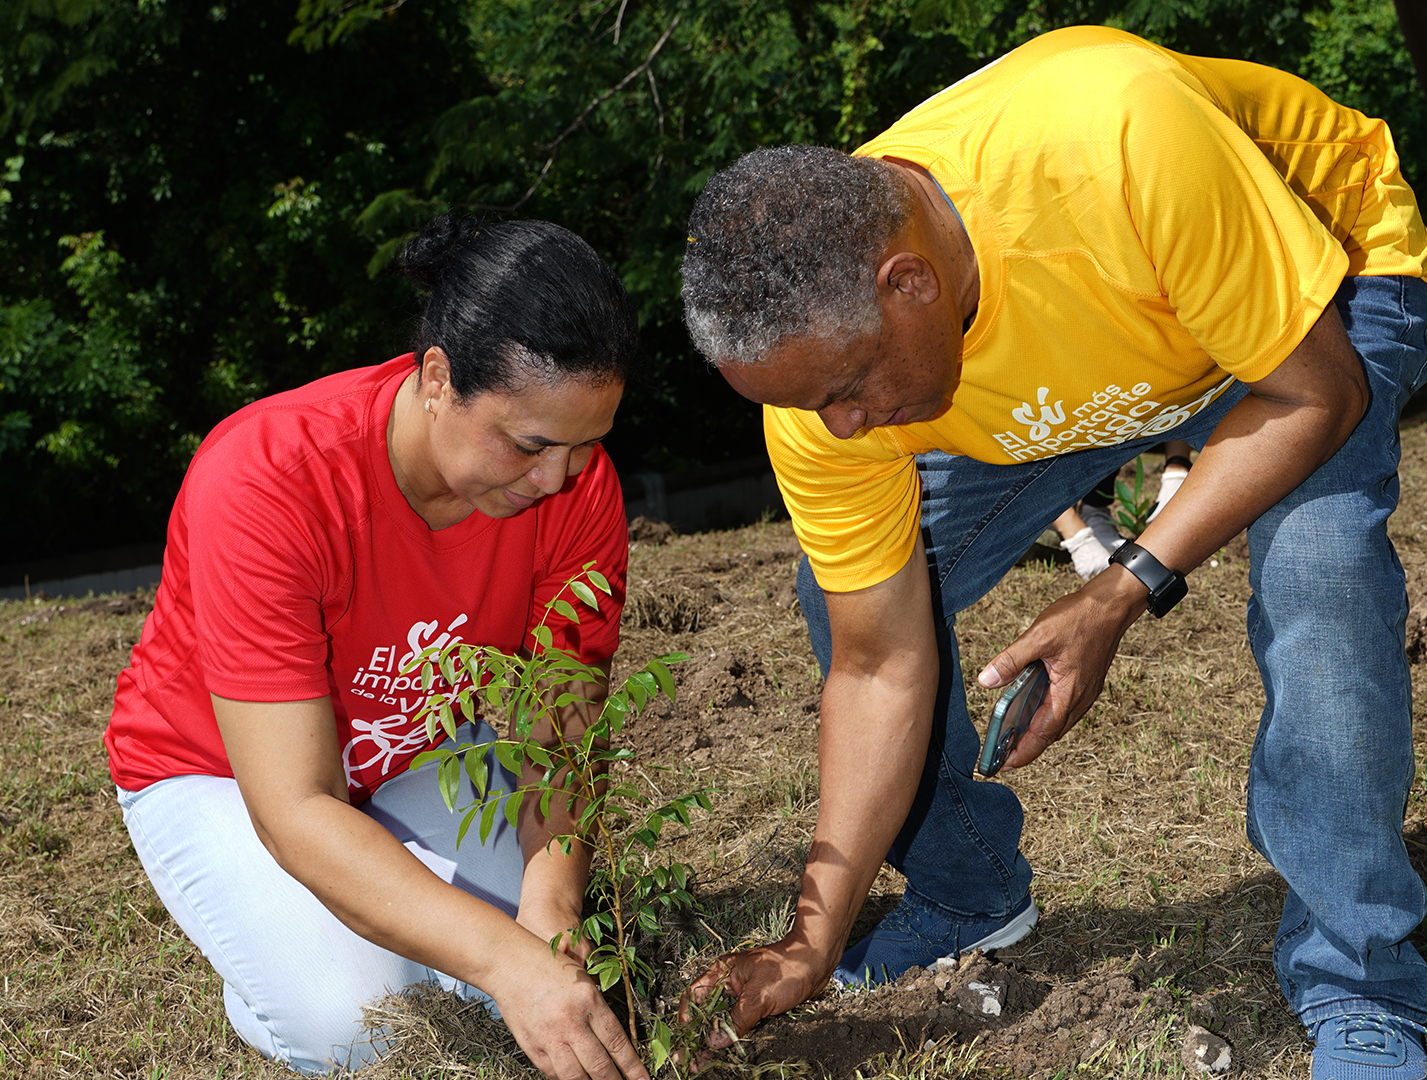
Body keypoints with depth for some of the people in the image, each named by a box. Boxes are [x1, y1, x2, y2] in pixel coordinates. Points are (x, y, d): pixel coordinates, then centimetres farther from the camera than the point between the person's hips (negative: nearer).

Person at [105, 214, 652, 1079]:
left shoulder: (577, 479, -23)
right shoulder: (264, 482, -38)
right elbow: (295, 811, -40)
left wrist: (551, 913, -40)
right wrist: (509, 964, -50)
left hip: (426, 751, 4)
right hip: (221, 773, -4)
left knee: (570, 962, -17)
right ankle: (275, 946, 8)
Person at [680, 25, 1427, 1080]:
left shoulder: (1117, 148, -45)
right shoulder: (817, 354, -26)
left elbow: (1316, 393, -29)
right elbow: (883, 666, -17)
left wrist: (1124, 592, -35)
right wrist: (814, 942, -18)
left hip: (1315, 271, -4)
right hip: (1054, 378, 4)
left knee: (1316, 568, -32)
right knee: (846, 592, -6)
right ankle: (970, 896, 18)